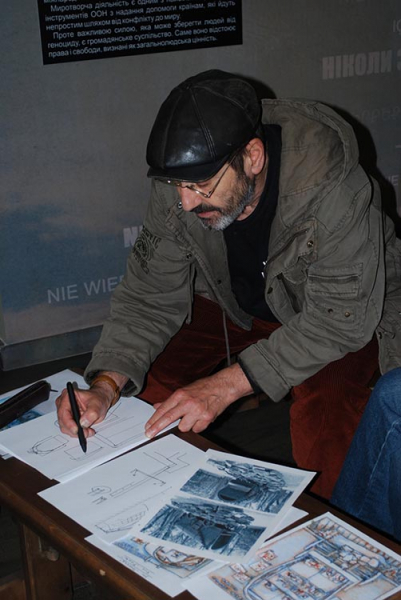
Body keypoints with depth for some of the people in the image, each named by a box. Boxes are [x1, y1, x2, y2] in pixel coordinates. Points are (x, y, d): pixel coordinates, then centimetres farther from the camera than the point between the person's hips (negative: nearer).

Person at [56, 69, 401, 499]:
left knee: (322, 413, -32)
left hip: (343, 314, -4)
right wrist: (106, 385, -30)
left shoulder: (331, 186, -36)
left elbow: (341, 318, -32)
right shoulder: (178, 188, -21)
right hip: (237, 304, 5)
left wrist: (227, 384, -38)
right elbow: (150, 298, -12)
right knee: (151, 383, -14)